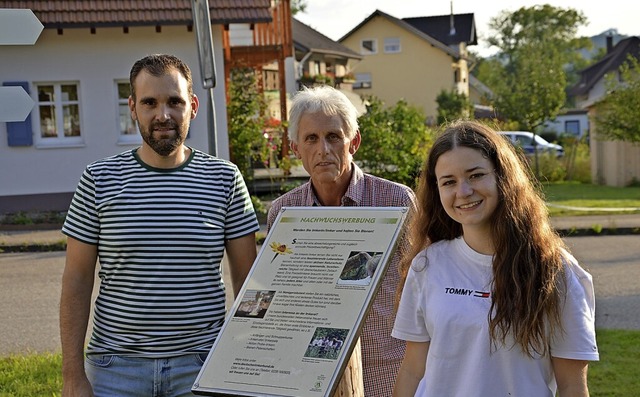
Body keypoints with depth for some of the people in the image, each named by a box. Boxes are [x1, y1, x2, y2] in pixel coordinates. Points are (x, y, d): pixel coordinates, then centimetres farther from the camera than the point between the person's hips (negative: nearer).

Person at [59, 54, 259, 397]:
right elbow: (77, 281, 0)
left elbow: (246, 276, 3)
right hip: (115, 367, 0)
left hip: (202, 364, 1)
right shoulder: (99, 179, -1)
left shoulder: (224, 179, 0)